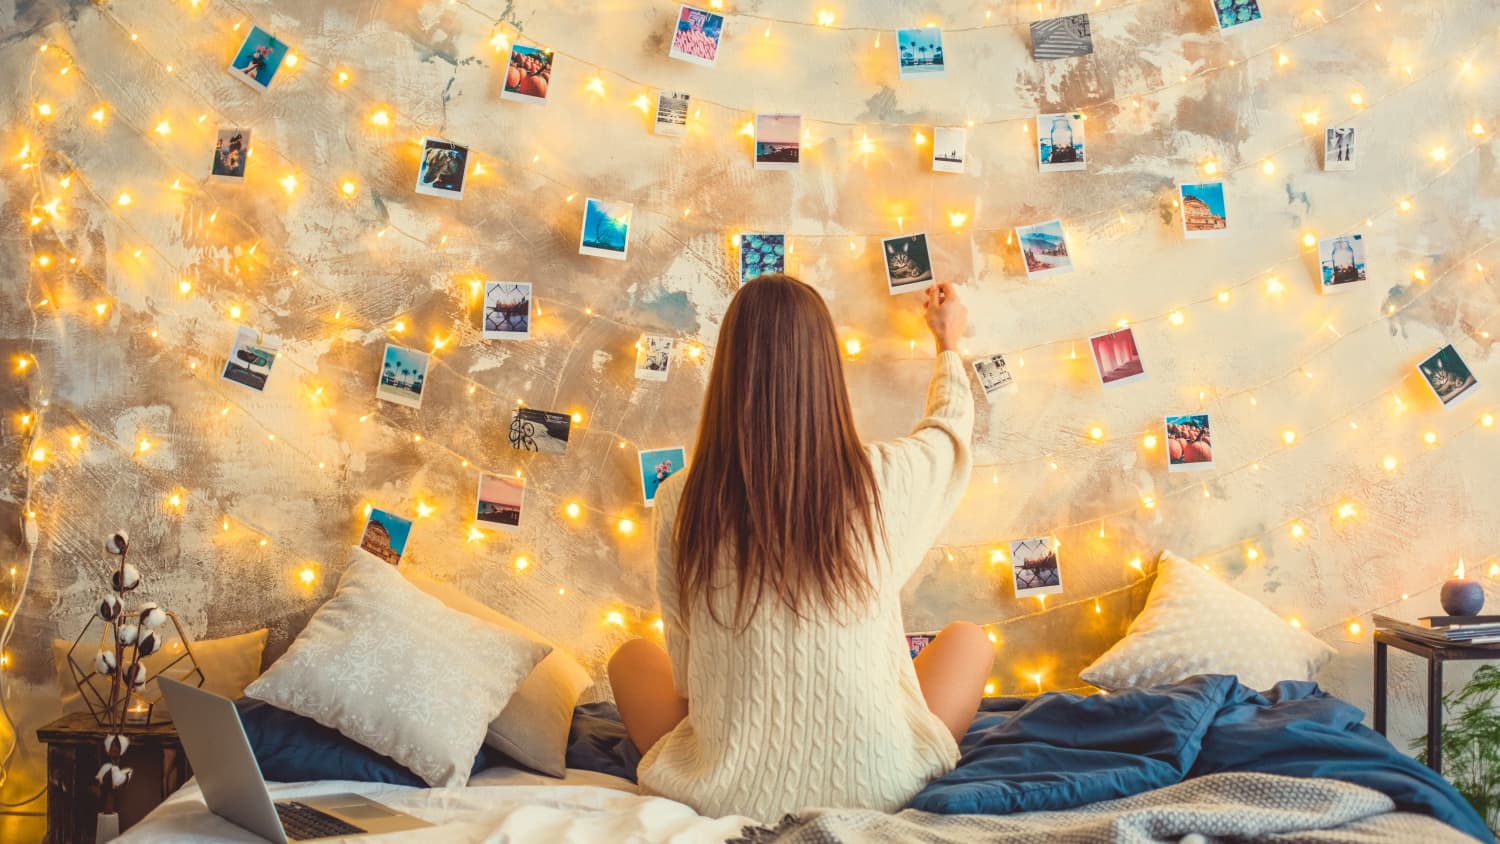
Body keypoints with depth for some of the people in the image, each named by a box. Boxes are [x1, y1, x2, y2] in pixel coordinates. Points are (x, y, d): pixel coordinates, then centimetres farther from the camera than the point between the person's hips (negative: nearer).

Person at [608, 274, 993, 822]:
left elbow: (685, 665, 1)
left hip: (727, 797, 1)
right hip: (876, 790, 0)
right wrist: (948, 345, 37)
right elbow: (951, 426, 16)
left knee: (633, 658, 27)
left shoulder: (680, 503, -11)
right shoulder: (882, 479, -10)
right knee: (969, 640, 25)